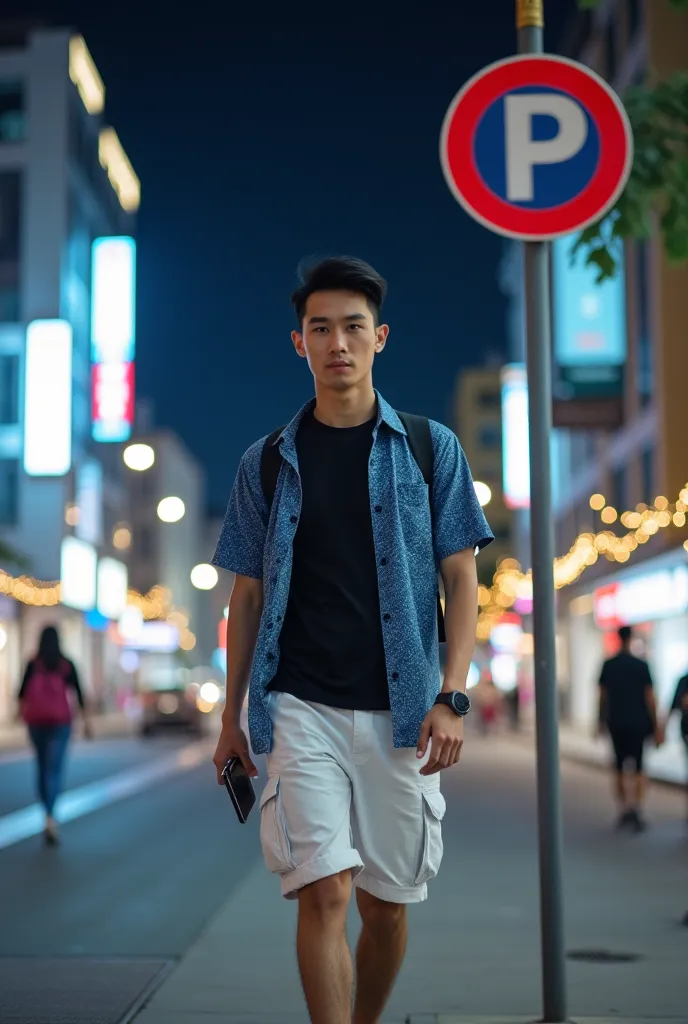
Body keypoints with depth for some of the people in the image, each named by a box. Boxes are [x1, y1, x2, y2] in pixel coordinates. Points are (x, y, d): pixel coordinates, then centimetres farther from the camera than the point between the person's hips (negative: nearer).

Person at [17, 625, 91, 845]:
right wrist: (87, 721, 4)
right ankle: (50, 817, -28)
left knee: (42, 767, 18)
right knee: (54, 770, -8)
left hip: (37, 721, 1)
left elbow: (22, 693, 2)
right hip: (60, 721, -1)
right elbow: (78, 693, -2)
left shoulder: (33, 664, -2)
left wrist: (21, 711, 24)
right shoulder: (67, 665, -1)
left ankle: (48, 814, 26)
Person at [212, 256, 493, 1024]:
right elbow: (248, 595, 11)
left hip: (399, 713, 1)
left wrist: (452, 696, -8)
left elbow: (460, 577, 3)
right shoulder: (268, 462, 7)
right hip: (300, 709, 0)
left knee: (386, 904, 10)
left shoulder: (431, 449, 5)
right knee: (324, 892, -12)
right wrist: (232, 716, 9)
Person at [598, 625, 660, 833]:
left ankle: (623, 810, 13)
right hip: (637, 723, -2)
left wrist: (601, 721, 13)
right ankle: (636, 808, -11)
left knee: (619, 767, 14)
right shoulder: (642, 665, -8)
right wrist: (656, 726, -1)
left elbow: (603, 696, 2)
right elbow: (649, 698, -8)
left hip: (615, 723, 2)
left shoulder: (608, 666, 0)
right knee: (638, 768, 5)